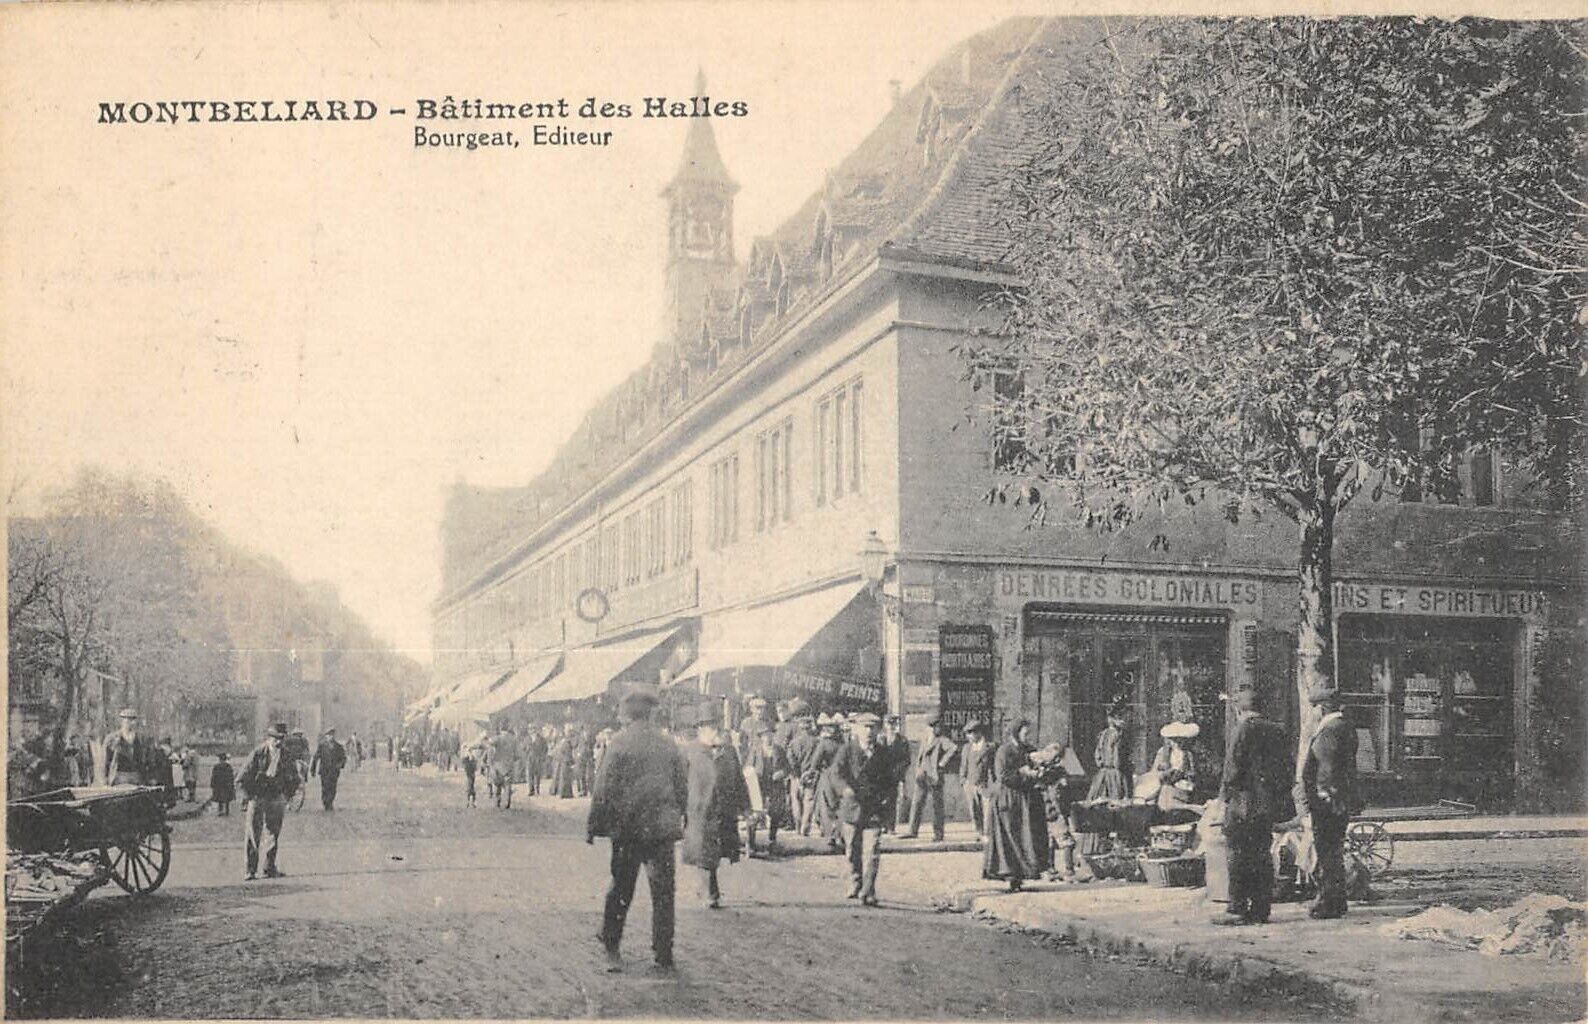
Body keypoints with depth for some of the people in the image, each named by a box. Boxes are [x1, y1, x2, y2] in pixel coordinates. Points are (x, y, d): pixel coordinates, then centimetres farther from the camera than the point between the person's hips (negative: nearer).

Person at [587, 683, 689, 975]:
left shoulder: (620, 742, -7)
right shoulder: (669, 744, 4)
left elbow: (604, 789, -7)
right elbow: (683, 787, 10)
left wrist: (593, 826, 1)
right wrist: (676, 818, 23)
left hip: (628, 828, -2)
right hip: (663, 827, 2)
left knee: (621, 888, 10)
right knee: (663, 892, 6)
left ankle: (610, 945, 19)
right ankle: (664, 956, 7)